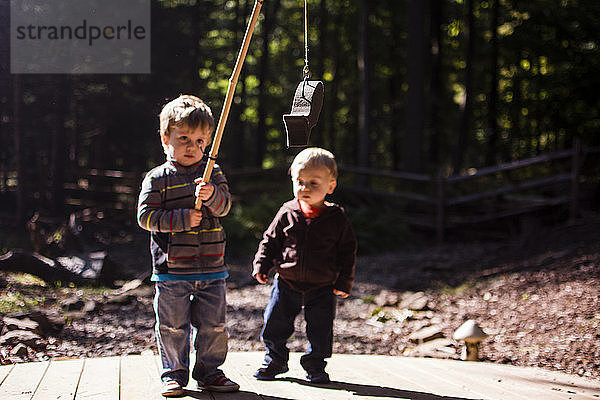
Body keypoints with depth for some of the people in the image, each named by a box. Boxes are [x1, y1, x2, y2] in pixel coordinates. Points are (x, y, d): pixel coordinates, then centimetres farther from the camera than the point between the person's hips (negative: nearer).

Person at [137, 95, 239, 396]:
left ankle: (209, 371, 23)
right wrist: (183, 219, -16)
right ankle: (174, 374, 18)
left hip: (211, 267, 3)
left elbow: (225, 206, -5)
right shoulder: (157, 178, -2)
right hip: (172, 268, -2)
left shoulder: (212, 173, 6)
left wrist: (212, 196, -28)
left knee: (213, 325, 8)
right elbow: (146, 216, -7)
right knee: (172, 327, 4)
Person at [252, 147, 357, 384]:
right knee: (274, 324, 5)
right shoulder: (287, 213, -2)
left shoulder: (337, 219, -6)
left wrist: (344, 282, -3)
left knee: (320, 330, 4)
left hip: (322, 288, -1)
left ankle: (315, 366, 24)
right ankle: (275, 360, 26)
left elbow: (347, 252, 1)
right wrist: (261, 265, -2)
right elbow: (270, 240, 7)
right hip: (287, 284, 1)